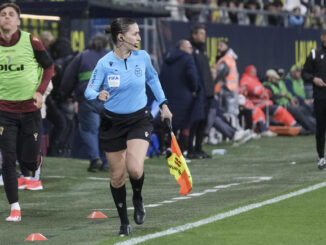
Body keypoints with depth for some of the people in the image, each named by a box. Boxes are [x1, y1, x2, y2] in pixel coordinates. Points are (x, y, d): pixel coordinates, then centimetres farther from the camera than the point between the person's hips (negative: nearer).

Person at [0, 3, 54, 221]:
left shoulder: (31, 42, -8)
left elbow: (49, 66, 4)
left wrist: (40, 91, -8)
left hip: (30, 109, -1)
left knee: (28, 161, 2)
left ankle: (36, 158, 41)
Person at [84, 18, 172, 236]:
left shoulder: (142, 57, -5)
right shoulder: (104, 63, -13)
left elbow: (153, 78, 14)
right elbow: (89, 91, -11)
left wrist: (163, 104, 14)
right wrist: (98, 95, -33)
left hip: (139, 119, 0)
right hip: (113, 122, 0)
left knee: (135, 169, -21)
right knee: (117, 175, 5)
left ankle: (138, 199, 13)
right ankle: (124, 222, 24)